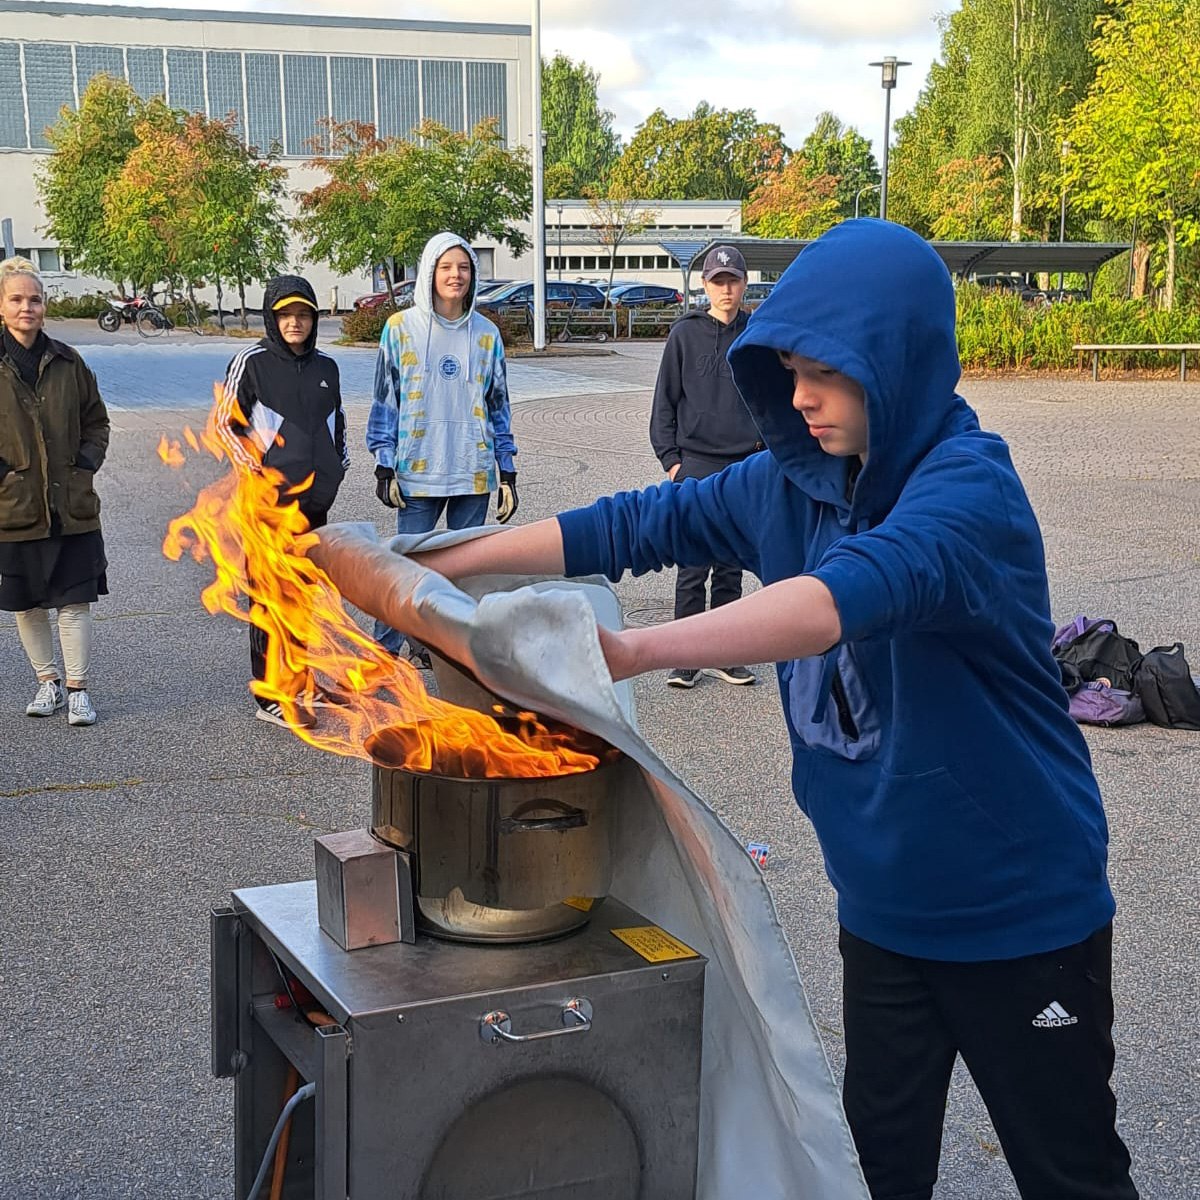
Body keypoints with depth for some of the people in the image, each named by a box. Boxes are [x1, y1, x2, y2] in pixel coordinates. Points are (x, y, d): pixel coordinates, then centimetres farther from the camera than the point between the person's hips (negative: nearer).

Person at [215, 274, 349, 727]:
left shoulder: (324, 366, 12)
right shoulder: (251, 363, -5)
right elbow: (223, 422, -3)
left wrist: (338, 466, 14)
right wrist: (250, 468, -11)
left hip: (316, 499, 6)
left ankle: (305, 682, 26)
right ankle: (269, 696, 0)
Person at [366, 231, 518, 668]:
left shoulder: (486, 333, 8)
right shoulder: (401, 328, 1)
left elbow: (497, 405, 13)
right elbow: (385, 400, 2)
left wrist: (507, 472, 8)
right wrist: (384, 468, -3)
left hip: (474, 472, 3)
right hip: (417, 471, -3)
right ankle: (385, 649, 8)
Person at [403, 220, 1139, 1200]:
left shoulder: (968, 485, -24)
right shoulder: (794, 481, -1)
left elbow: (853, 590, -43)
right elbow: (637, 525, 1)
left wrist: (632, 650, -52)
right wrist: (445, 566, -4)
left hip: (1018, 909, -6)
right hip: (885, 902, 6)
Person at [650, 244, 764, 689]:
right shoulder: (686, 333, 0)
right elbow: (665, 400, 3)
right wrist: (670, 458, -4)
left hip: (746, 466, 3)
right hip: (696, 463, -3)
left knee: (731, 567, 9)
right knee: (693, 565, -3)